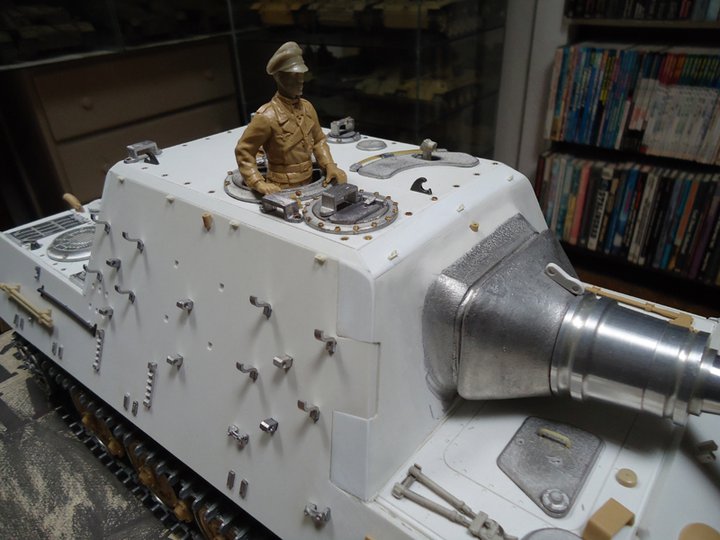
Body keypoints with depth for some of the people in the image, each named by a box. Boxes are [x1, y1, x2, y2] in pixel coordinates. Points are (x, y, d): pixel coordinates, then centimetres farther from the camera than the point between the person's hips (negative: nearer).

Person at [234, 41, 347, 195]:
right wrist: (259, 183, -21)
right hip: (282, 191, -6)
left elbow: (318, 140, 17)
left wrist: (329, 165, 1)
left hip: (308, 185, 6)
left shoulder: (307, 107, 5)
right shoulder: (267, 116, -15)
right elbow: (243, 152, -11)